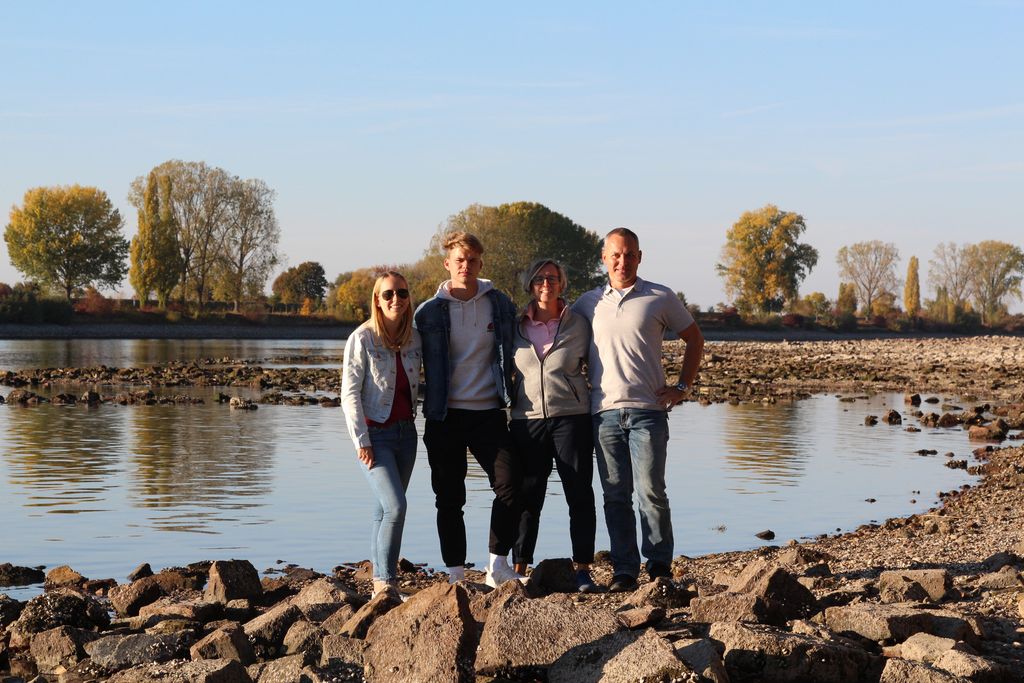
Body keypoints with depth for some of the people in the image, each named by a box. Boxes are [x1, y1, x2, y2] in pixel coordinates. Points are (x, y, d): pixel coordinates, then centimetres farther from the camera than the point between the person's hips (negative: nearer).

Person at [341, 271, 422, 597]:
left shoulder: (414, 338, 5)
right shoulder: (362, 338, -10)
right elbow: (350, 393, -11)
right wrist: (361, 441, -13)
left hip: (406, 432, 5)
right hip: (375, 434, -5)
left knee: (386, 509, 11)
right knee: (395, 507, -17)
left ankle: (379, 578, 20)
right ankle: (385, 583, -11)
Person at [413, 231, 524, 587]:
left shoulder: (500, 304, 6)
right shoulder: (430, 311, 1)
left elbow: (509, 355, 16)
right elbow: (420, 364, 6)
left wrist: (508, 396, 12)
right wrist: (430, 407, 1)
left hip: (489, 413, 1)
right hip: (446, 417, -1)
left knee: (510, 485, -11)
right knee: (450, 500, 3)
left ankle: (497, 567, 1)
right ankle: (455, 574, 11)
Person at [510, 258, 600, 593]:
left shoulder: (578, 325, 4)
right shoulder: (516, 328, 7)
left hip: (571, 418, -1)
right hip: (527, 420, 1)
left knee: (580, 496, 0)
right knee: (527, 497, 3)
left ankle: (583, 569, 6)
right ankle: (519, 570, 10)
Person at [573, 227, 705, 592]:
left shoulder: (661, 298, 5)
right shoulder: (588, 302, 11)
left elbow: (694, 339, 14)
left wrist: (682, 386, 6)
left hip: (647, 411, -2)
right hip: (604, 412, 2)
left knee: (651, 492, -6)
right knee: (615, 496, 3)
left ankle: (660, 566, 6)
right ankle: (624, 570, 9)